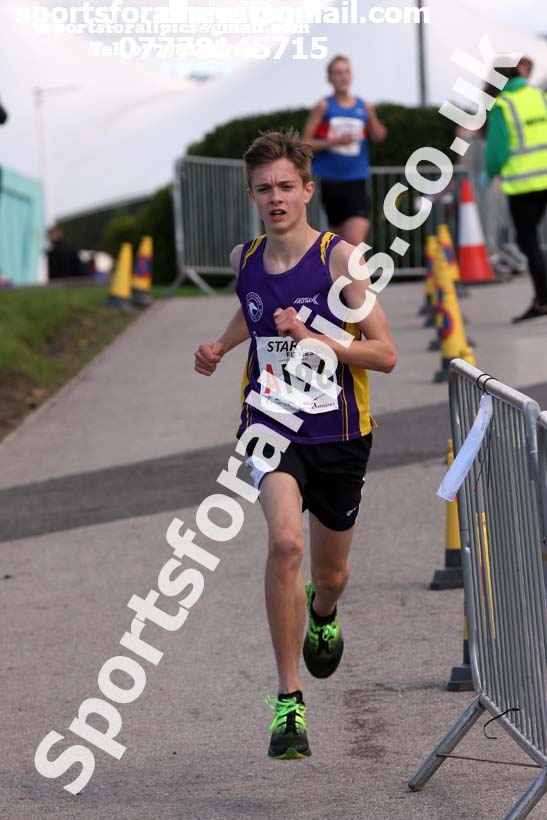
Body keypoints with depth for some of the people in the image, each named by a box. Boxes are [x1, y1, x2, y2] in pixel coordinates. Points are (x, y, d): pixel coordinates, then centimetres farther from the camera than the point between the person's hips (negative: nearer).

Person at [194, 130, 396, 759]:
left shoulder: (339, 258, -12)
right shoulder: (244, 259, 2)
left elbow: (385, 354, -12)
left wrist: (313, 338, -23)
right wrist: (221, 345, 10)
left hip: (339, 433, -1)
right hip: (270, 428, 1)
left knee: (330, 573, 16)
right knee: (285, 541, -27)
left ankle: (321, 614, 57)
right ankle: (288, 700, -21)